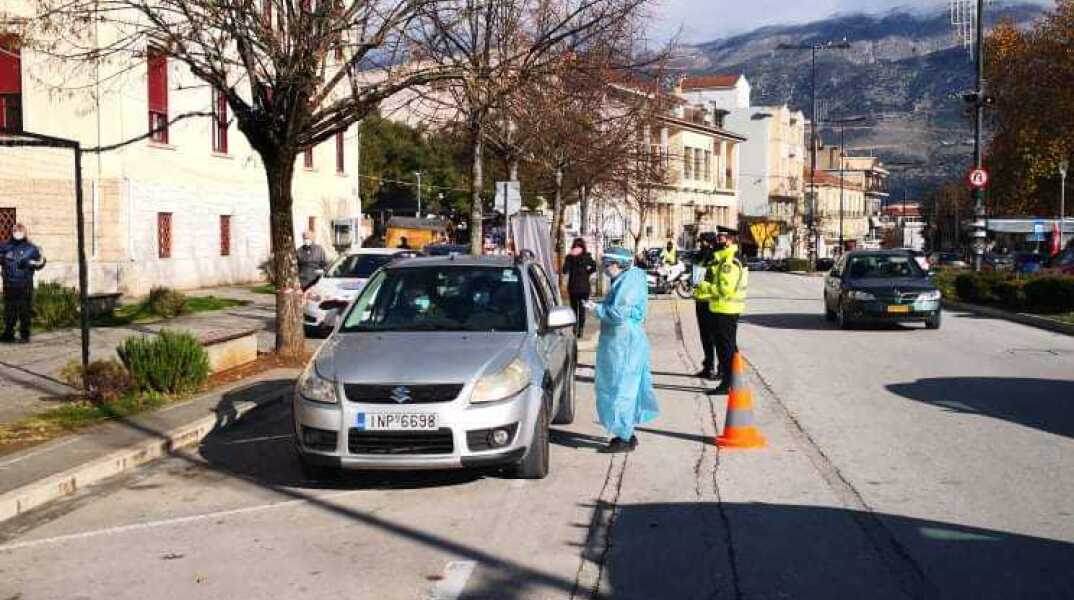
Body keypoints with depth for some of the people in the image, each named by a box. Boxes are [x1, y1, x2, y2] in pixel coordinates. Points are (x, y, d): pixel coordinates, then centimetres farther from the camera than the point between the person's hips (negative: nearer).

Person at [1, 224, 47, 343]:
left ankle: (25, 335, 7)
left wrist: (28, 263, -12)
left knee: (25, 310, 0)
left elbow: (40, 263, 4)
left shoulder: (31, 248, 2)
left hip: (25, 285, -2)